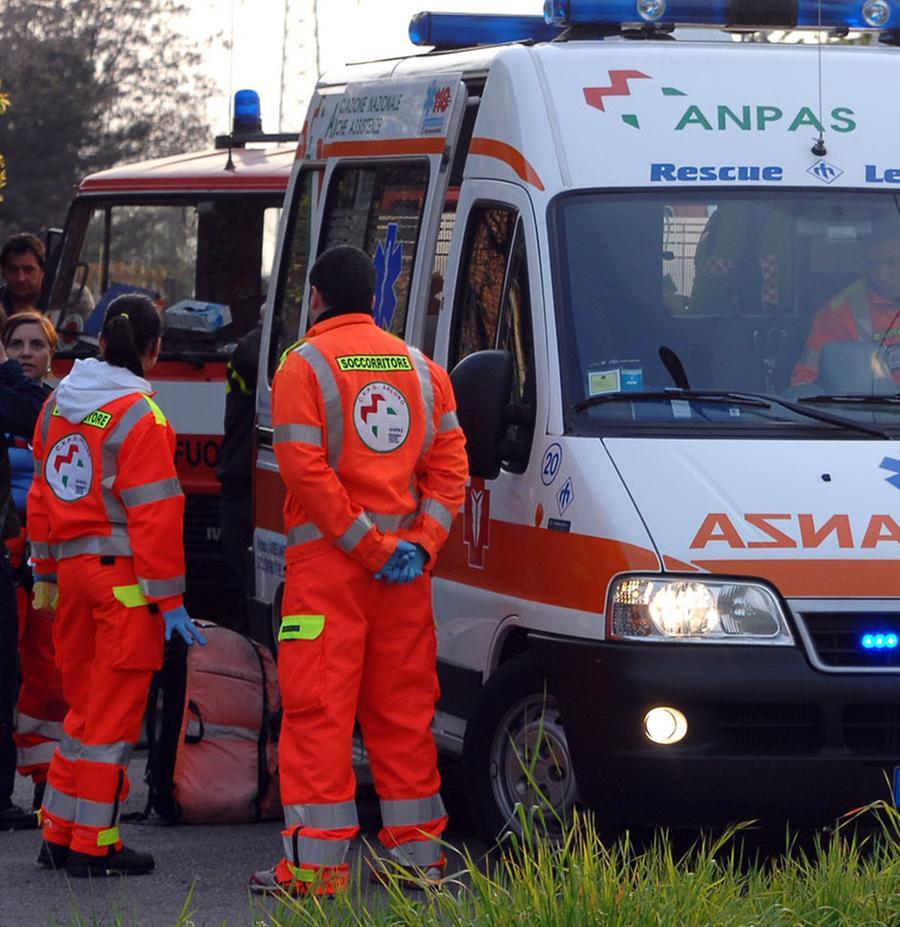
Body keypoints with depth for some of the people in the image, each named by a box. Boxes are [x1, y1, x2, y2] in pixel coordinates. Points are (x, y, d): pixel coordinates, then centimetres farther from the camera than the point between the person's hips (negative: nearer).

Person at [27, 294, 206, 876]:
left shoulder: (58, 405, 10)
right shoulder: (140, 416, -13)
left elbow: (42, 494, 17)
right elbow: (154, 512, -15)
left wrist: (46, 575, 24)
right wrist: (169, 598, -12)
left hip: (73, 564, 7)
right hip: (124, 574, -7)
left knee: (85, 704, 17)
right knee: (115, 712, 0)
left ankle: (59, 834, 20)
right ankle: (93, 846, 3)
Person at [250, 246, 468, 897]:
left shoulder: (305, 365, -4)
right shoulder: (422, 368, 13)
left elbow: (306, 470, -14)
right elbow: (451, 464, 5)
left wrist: (367, 546, -12)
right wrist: (419, 544, -4)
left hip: (328, 557, -5)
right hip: (407, 566, 5)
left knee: (319, 708, -4)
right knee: (403, 705, 12)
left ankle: (317, 861, -8)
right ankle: (417, 850, 14)